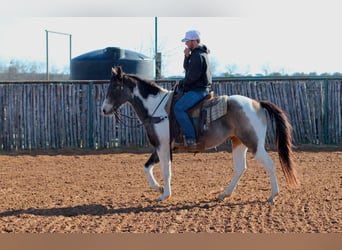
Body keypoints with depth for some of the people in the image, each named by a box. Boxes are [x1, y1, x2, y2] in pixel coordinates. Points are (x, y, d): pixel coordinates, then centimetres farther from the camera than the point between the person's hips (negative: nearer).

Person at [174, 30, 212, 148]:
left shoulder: (198, 55, -16)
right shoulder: (196, 54, 17)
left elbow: (192, 77, -21)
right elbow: (187, 68, 22)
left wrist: (181, 83, -5)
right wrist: (187, 56, 4)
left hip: (198, 90, -11)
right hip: (198, 89, 11)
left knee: (178, 108, -25)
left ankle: (191, 138, -29)